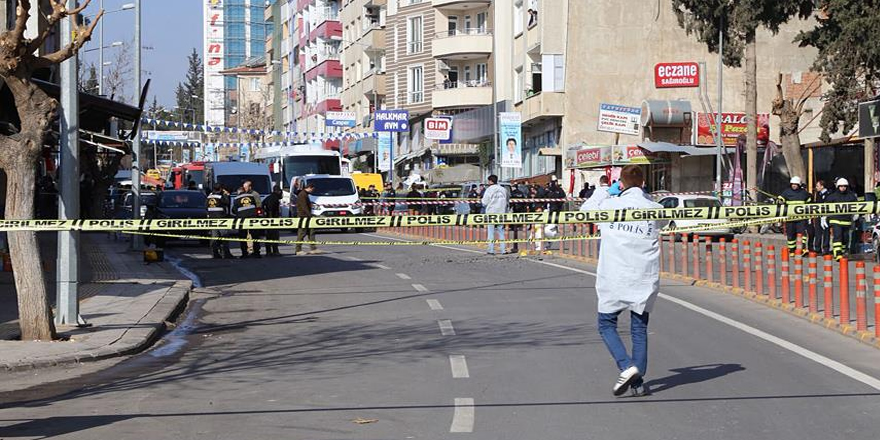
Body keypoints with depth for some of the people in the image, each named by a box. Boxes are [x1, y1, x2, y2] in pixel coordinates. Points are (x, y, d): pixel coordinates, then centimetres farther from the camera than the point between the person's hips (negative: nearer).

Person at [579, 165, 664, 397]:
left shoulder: (609, 205, -1)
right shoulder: (655, 209, 1)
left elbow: (585, 209, 17)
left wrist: (606, 191, 29)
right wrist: (642, 195, 24)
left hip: (614, 277, -2)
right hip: (645, 279, 2)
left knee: (607, 324, 10)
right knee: (639, 328, 10)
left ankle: (626, 366, -10)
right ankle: (638, 381, 6)